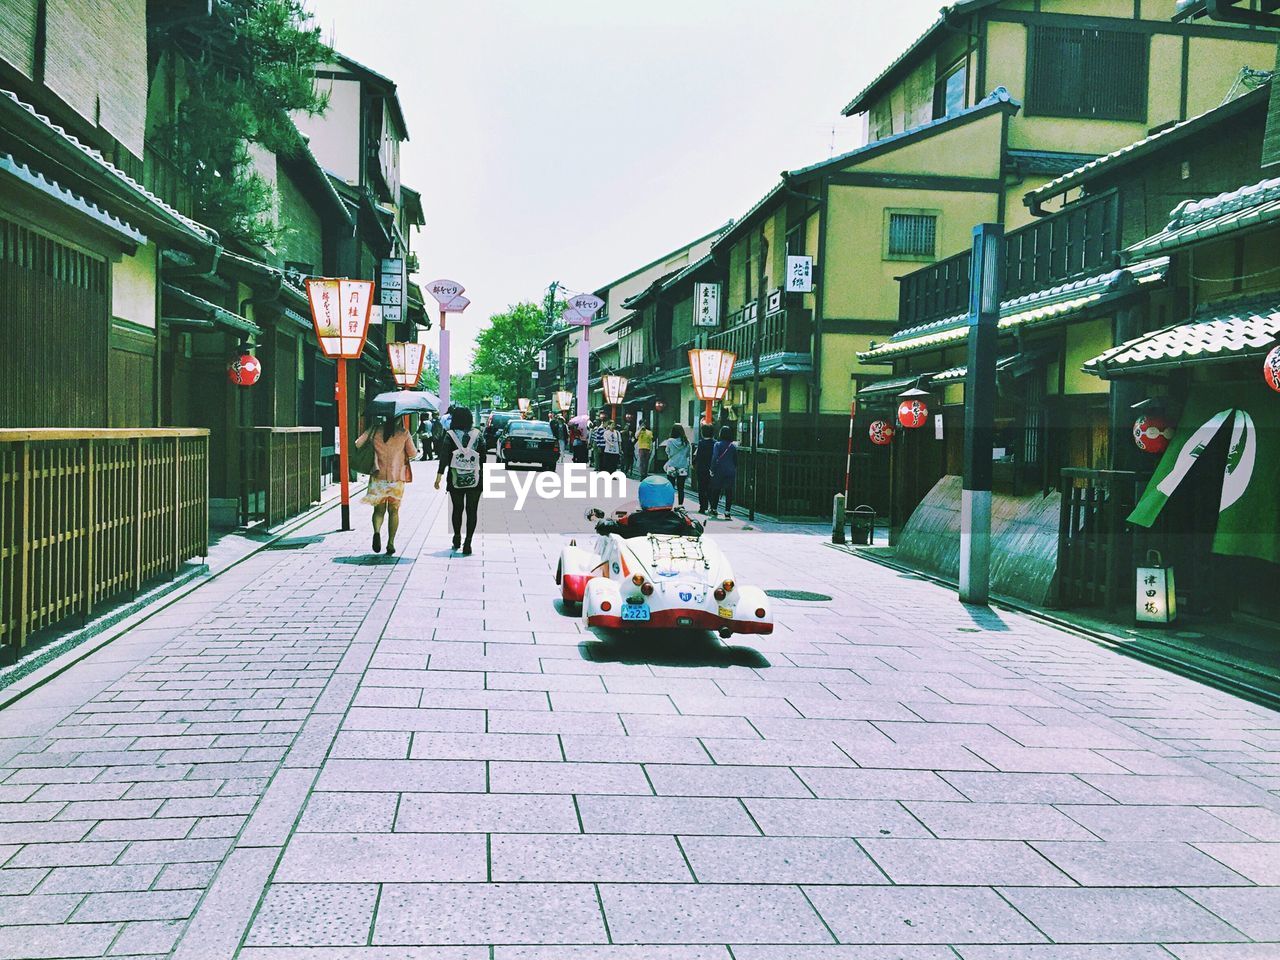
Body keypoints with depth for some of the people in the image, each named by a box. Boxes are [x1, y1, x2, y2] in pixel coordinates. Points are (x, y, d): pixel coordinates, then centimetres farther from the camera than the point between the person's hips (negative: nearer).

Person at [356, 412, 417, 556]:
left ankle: (377, 531, -18)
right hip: (397, 478, -1)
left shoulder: (375, 430, -1)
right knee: (393, 511, 10)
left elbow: (357, 444, 1)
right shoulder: (404, 433, -5)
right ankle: (390, 543, 5)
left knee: (379, 509, 11)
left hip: (378, 476, 1)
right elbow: (413, 454, -3)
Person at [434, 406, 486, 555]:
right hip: (475, 480, 0)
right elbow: (483, 456, 0)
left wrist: (439, 476, -12)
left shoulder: (450, 436, -3)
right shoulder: (477, 434, 0)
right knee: (472, 511, 3)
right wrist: (483, 475, 10)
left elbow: (444, 456, -10)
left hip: (456, 480, 0)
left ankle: (457, 539, 30)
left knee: (457, 509, 18)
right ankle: (467, 543, -4)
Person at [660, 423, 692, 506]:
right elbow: (688, 455, 4)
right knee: (681, 488, 6)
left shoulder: (670, 441, -10)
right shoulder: (686, 442, -5)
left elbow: (667, 452, 4)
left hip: (671, 467, -1)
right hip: (683, 468, 1)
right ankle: (680, 505, 5)